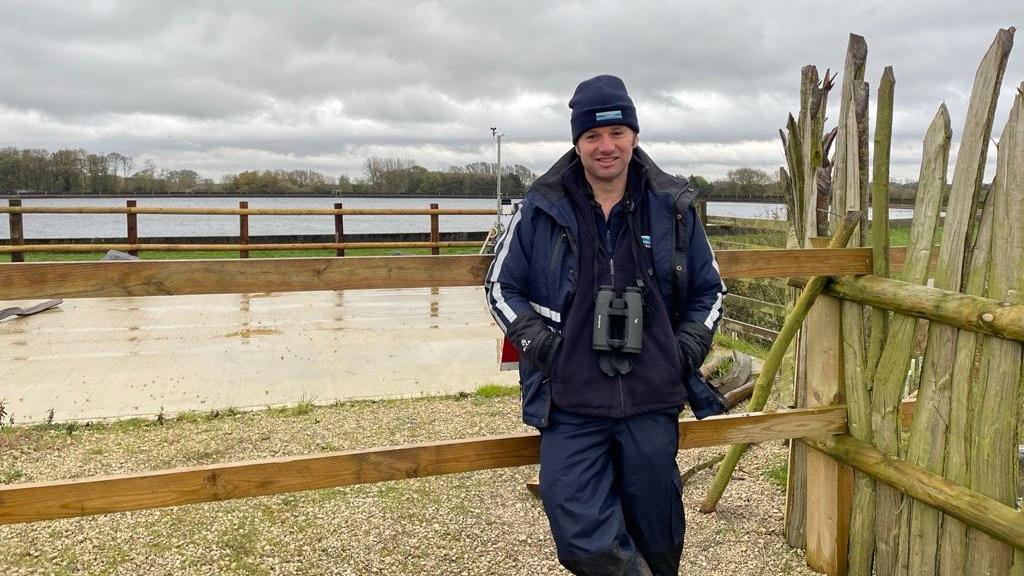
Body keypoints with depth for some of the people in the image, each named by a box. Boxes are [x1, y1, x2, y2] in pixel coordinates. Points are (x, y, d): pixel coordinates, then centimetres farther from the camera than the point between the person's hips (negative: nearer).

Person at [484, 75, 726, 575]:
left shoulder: (673, 208, 5)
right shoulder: (542, 209, 0)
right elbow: (502, 286, 8)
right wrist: (540, 343, -7)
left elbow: (709, 290, 15)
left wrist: (687, 350, 0)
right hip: (570, 403, -1)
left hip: (652, 403, 2)